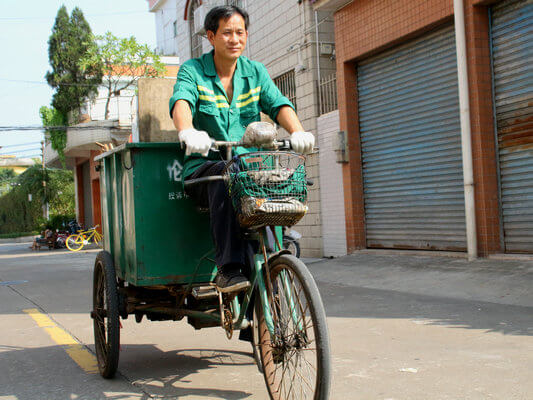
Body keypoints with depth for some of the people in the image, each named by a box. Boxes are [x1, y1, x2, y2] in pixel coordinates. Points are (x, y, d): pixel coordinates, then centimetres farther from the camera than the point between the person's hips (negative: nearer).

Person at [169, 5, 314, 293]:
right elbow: (181, 101, -18)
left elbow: (278, 104, -3)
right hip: (203, 169, -3)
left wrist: (297, 132, -25)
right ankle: (229, 269, -37)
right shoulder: (192, 70, 3)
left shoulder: (255, 71, 13)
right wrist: (187, 132, -42)